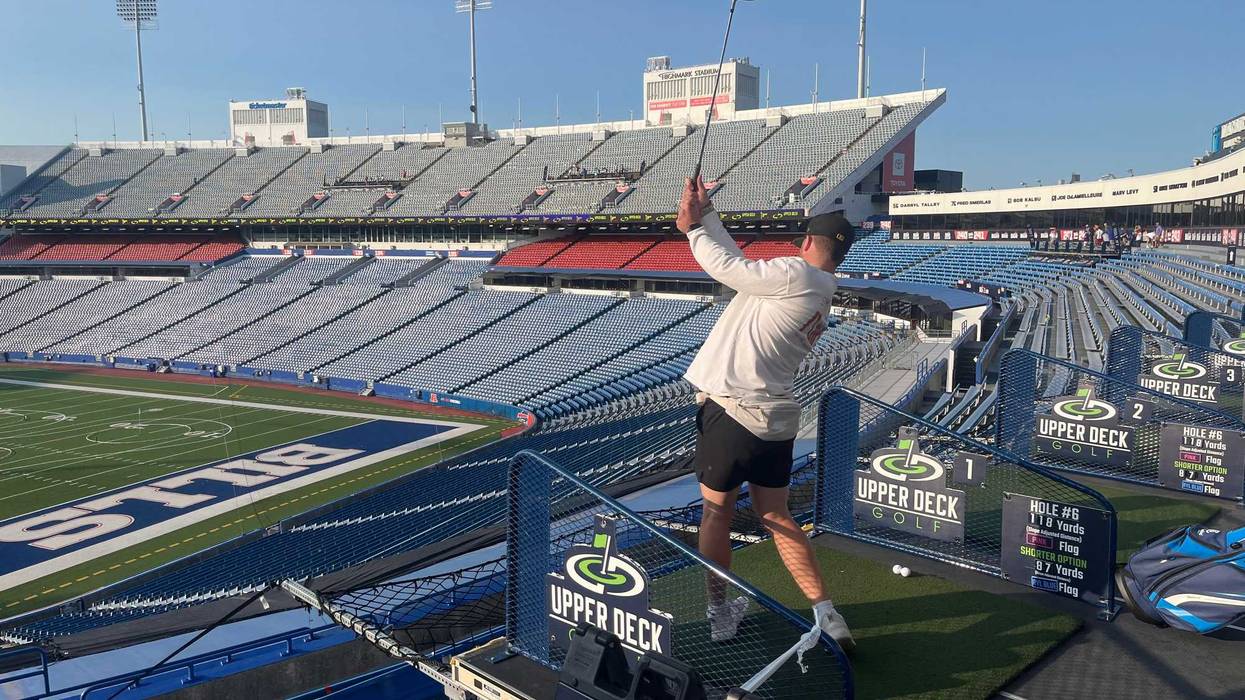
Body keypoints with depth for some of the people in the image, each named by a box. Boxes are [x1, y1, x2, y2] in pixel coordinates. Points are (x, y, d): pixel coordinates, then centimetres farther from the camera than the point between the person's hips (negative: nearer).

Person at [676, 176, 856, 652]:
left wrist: (694, 229, 7)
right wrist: (706, 216, 13)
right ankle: (825, 614, 15)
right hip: (777, 419, 7)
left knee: (716, 509, 9)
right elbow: (742, 265, 14)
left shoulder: (795, 274, -10)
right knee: (776, 516, 17)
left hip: (732, 411, -7)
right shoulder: (824, 295, 14)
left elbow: (731, 268, -7)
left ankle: (718, 613, 20)